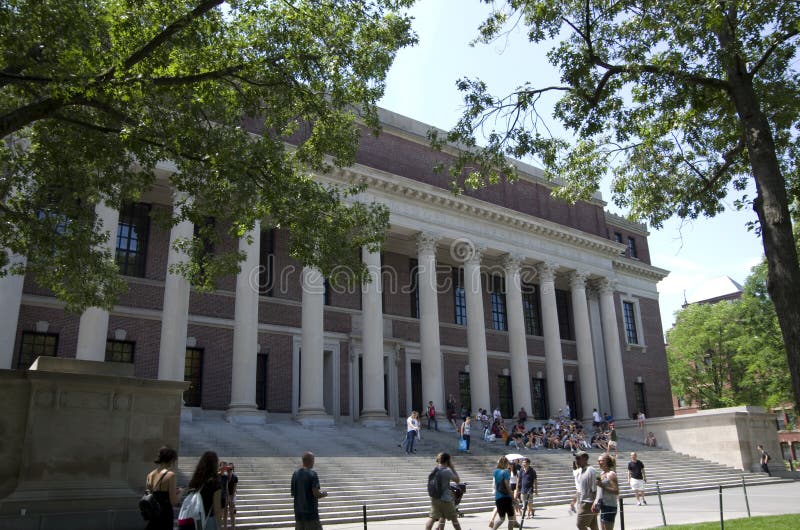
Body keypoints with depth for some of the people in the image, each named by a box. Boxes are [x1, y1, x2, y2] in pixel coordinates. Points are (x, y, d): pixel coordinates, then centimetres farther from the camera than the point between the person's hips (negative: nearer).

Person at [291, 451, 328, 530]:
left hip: (298, 512, 6)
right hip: (311, 512, -6)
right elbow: (316, 494, -18)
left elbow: (293, 493, 11)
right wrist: (324, 494, 2)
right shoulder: (312, 474, -14)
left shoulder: (295, 474, 5)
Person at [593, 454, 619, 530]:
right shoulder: (602, 473, 14)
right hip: (603, 506, 9)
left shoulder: (611, 474, -12)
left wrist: (603, 486, -24)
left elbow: (616, 491, -20)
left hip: (609, 506, -9)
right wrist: (595, 502, 14)